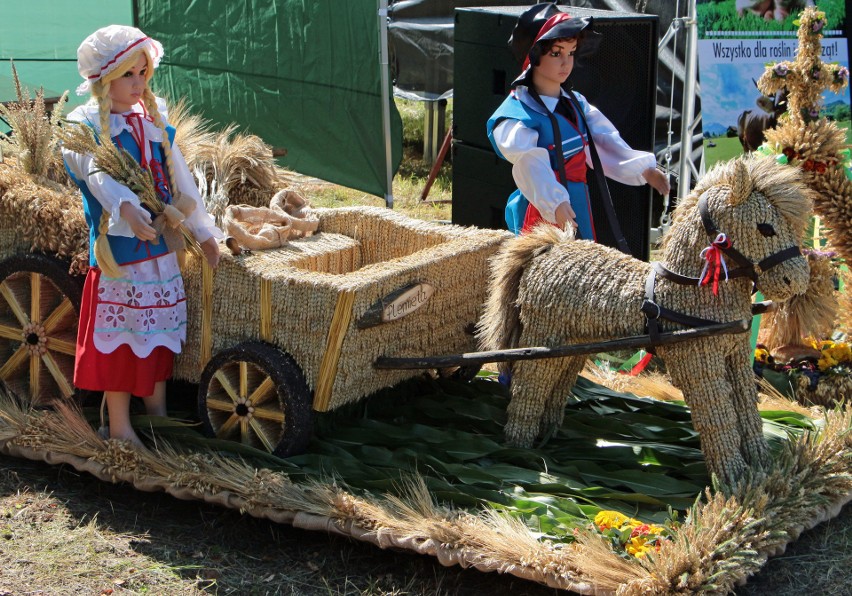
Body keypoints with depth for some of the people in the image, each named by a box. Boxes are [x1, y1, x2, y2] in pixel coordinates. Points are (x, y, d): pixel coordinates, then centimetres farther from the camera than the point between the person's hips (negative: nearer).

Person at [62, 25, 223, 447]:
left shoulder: (155, 119, 9)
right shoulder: (87, 124, -8)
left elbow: (180, 178, 13)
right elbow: (98, 174, -27)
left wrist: (203, 230, 13)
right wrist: (127, 209, -45)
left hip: (161, 245, 6)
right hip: (117, 247, -6)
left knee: (160, 329, 12)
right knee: (120, 333, -1)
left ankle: (157, 411, 26)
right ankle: (119, 426, 8)